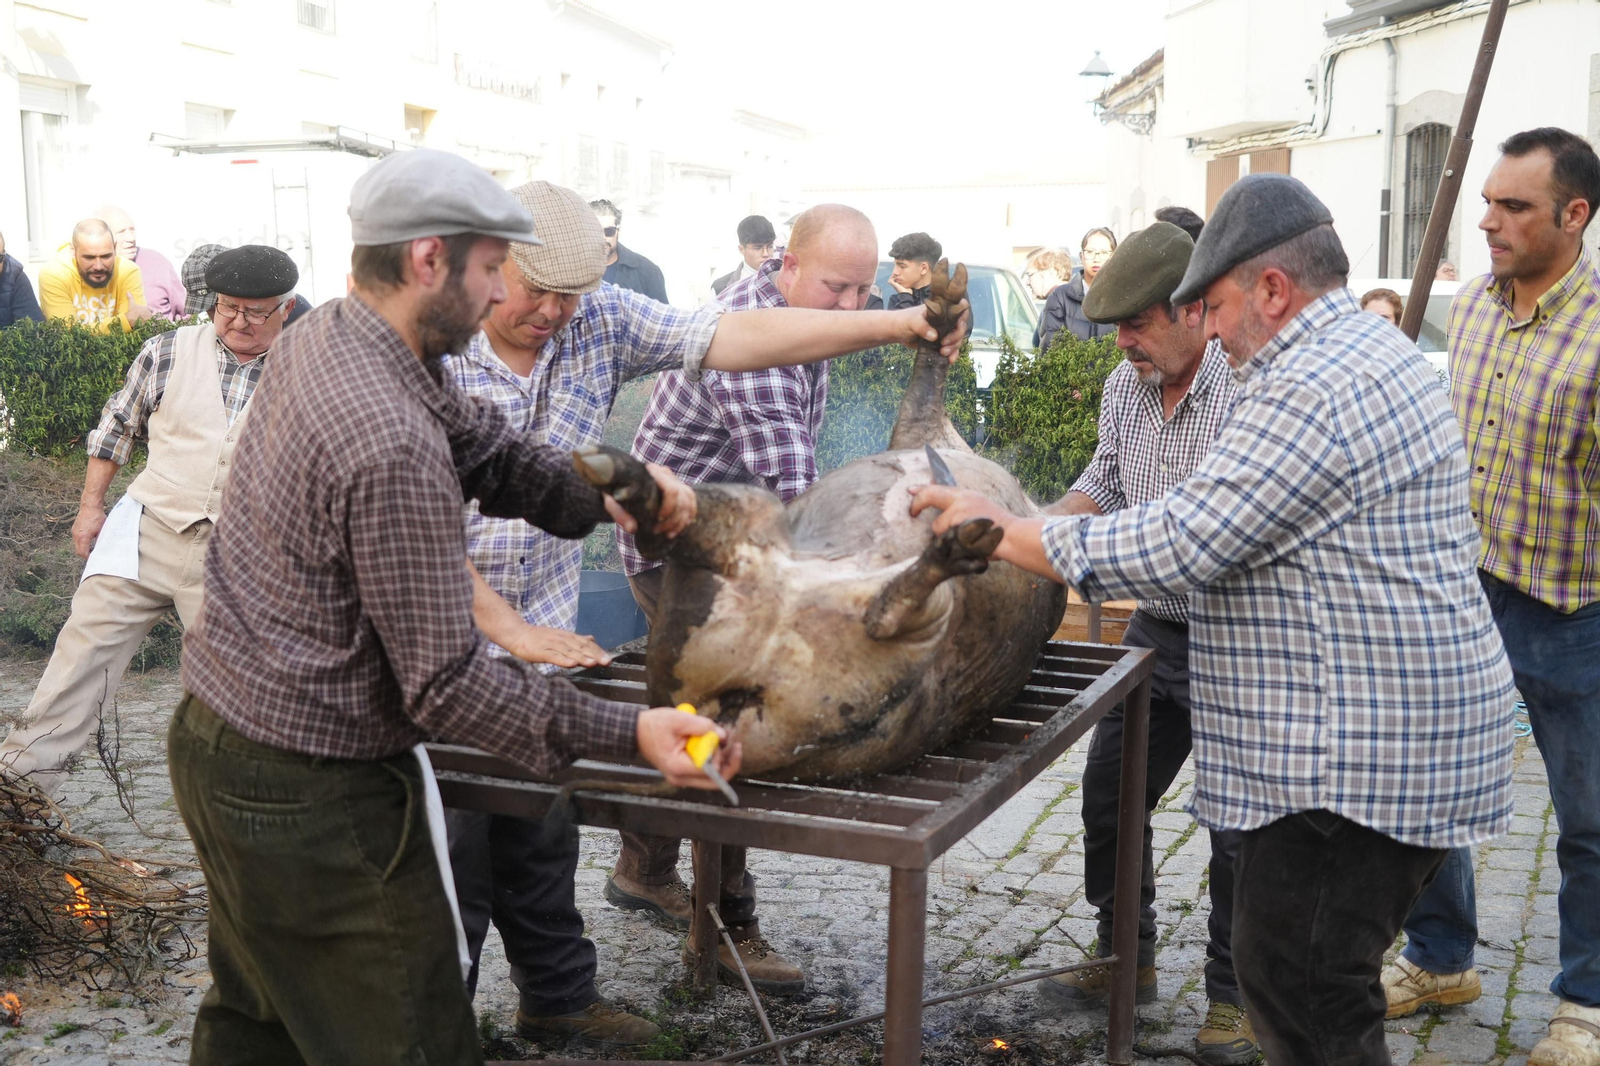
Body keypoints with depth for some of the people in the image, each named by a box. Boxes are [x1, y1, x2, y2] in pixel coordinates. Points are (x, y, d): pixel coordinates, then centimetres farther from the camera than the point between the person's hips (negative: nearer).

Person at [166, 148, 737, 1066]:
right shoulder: (393, 447, -29)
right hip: (311, 796, -10)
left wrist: (603, 491, -10)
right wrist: (629, 734, -25)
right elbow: (446, 685, -25)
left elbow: (481, 445, 6)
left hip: (213, 734, 10)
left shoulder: (319, 336, 0)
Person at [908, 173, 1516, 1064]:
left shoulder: (1312, 388, -20)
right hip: (1396, 741, 11)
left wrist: (1004, 531, -14)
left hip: (1365, 750, -11)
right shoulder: (1371, 350, 16)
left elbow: (1179, 548, -22)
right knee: (1300, 978, 18)